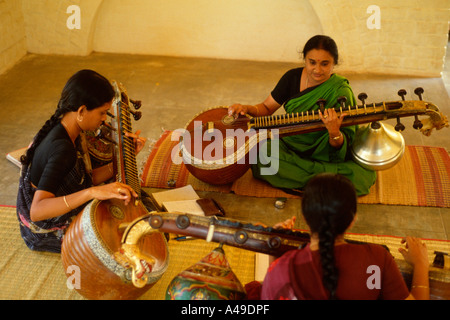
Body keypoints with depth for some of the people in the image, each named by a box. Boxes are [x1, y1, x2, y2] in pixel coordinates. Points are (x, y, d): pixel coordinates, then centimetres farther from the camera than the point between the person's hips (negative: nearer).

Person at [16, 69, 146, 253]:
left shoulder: (59, 131, -5)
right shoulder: (62, 148, -34)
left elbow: (87, 179, 0)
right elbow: (36, 211, -43)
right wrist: (92, 192, -52)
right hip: (49, 235, -9)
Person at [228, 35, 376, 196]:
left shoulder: (340, 93, -15)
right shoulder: (293, 77, -3)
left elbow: (341, 149, -18)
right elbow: (267, 107, 8)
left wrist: (334, 132, -41)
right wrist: (246, 108, -13)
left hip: (323, 155, -3)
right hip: (289, 146, 4)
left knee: (361, 177, -29)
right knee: (262, 157, -29)